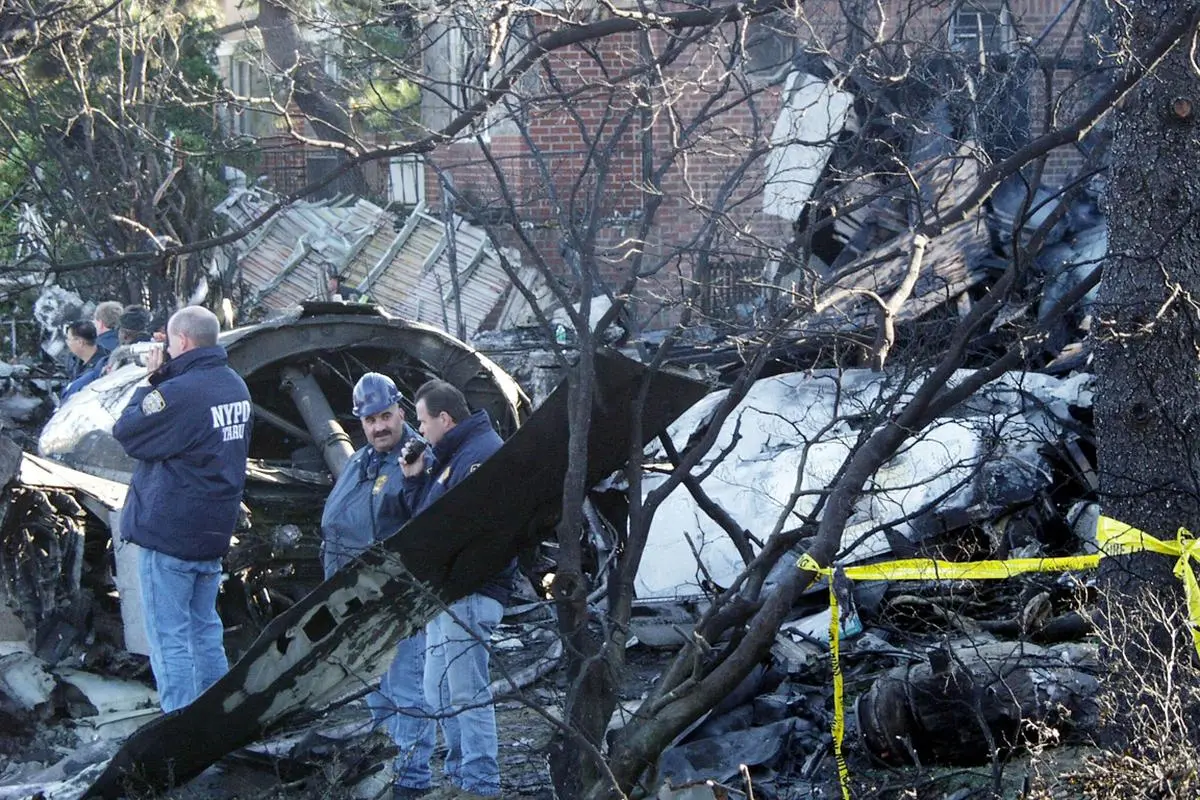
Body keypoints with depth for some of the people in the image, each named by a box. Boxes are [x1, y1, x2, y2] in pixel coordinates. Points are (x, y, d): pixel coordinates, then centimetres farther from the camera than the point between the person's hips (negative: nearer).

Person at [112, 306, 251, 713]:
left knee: (169, 638, -2)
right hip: (215, 531, 8)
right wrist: (162, 380, 5)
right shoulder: (236, 387, 7)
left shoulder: (180, 393, -22)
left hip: (168, 534, -8)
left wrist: (149, 383, -2)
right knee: (205, 629, 18)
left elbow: (126, 432, -12)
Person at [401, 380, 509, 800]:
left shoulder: (484, 453, -14)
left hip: (470, 592, -11)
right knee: (439, 692, 16)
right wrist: (414, 479, 8)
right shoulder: (450, 455, 20)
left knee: (465, 693, -9)